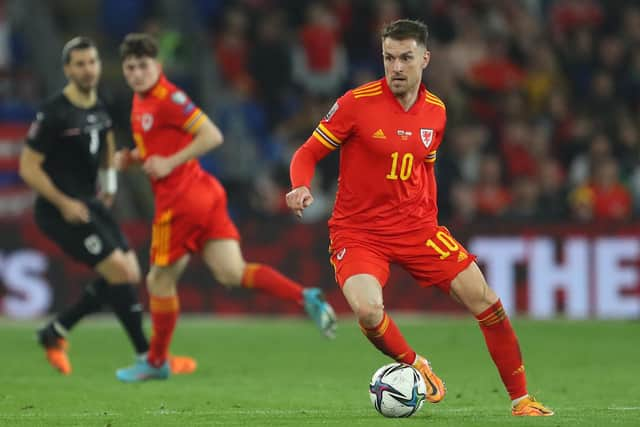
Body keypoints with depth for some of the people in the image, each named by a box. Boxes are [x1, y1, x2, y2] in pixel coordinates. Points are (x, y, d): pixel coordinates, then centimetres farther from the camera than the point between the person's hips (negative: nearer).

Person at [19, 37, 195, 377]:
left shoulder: (98, 108, 7)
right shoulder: (54, 114, -16)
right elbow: (28, 167, -15)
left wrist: (109, 180, 18)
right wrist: (64, 204, -19)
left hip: (88, 205, 9)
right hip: (60, 210, -9)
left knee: (128, 273, 5)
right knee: (119, 270, -15)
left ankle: (54, 333, 15)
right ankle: (147, 357, -7)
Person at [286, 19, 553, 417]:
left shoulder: (436, 111, 4)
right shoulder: (357, 103, -12)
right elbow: (308, 153, -5)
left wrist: (429, 217, 12)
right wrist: (301, 187, -25)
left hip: (417, 227, 4)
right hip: (358, 231, -4)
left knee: (485, 301, -4)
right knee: (368, 309, -31)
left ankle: (521, 399, 12)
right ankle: (415, 366, 2)